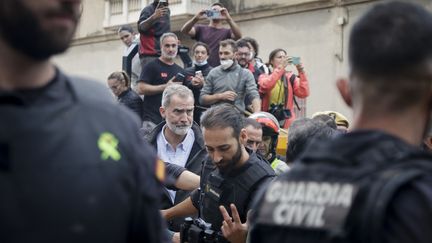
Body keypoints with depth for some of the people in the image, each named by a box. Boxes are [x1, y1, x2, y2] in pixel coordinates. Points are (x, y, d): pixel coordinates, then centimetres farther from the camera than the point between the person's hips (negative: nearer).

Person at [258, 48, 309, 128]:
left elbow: (304, 93, -7)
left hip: (287, 123, 1)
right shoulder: (264, 76, 5)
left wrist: (301, 72, -16)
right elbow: (266, 85, -20)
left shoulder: (290, 77, 8)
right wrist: (281, 67, -25)